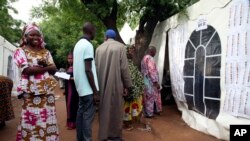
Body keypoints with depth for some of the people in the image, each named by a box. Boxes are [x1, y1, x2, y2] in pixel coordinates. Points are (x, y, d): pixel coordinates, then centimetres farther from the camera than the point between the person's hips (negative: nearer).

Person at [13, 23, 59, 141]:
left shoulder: (46, 52, 15)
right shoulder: (20, 51, 2)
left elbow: (54, 69, 7)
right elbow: (26, 70, -12)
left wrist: (45, 64, -13)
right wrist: (47, 68, -5)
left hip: (47, 91, 4)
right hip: (31, 92, -4)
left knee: (48, 120, 8)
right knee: (32, 121, 1)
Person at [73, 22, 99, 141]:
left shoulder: (78, 44, 13)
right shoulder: (88, 45, -15)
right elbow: (88, 70, -21)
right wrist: (95, 91, -17)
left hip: (81, 86, 9)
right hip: (88, 88, -9)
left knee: (81, 113, 14)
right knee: (88, 115, -1)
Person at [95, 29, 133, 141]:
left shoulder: (99, 48, 6)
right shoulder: (120, 47, -4)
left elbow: (96, 68, 7)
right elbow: (124, 68, -8)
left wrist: (98, 84, 16)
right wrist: (129, 85, -1)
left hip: (102, 84, 4)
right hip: (116, 83, -3)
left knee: (104, 108, 12)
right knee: (116, 108, 8)